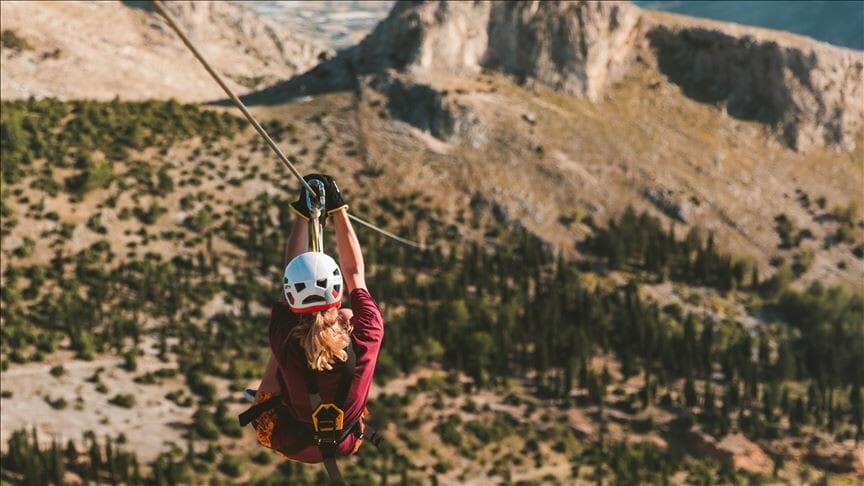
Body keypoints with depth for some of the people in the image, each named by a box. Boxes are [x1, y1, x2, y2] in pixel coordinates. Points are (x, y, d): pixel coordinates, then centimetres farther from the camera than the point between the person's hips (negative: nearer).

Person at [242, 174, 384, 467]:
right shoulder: (366, 335, -31)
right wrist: (337, 209, -3)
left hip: (288, 442, -1)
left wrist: (302, 214, -4)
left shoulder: (284, 340, -31)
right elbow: (354, 273, -13)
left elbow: (292, 273, -14)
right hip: (345, 443, 1)